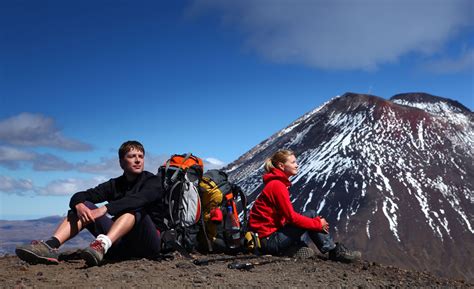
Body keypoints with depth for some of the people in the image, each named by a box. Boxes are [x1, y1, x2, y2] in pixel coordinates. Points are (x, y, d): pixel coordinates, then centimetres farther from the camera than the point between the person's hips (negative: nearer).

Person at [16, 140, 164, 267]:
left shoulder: (153, 181, 3)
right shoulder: (114, 185, 15)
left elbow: (138, 199, -21)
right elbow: (79, 196, 2)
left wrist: (105, 209, -33)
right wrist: (79, 205, -23)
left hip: (148, 242, -4)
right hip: (121, 245, 4)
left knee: (134, 207, -29)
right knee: (84, 206, -6)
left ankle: (103, 245, -51)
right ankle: (50, 246, -29)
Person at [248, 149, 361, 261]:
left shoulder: (275, 183, 15)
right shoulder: (277, 185, -15)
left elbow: (288, 214, 16)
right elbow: (292, 217, -19)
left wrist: (317, 221, 7)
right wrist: (318, 224, -9)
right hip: (269, 239, -10)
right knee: (311, 215, -10)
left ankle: (294, 249, -1)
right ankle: (336, 251, -4)